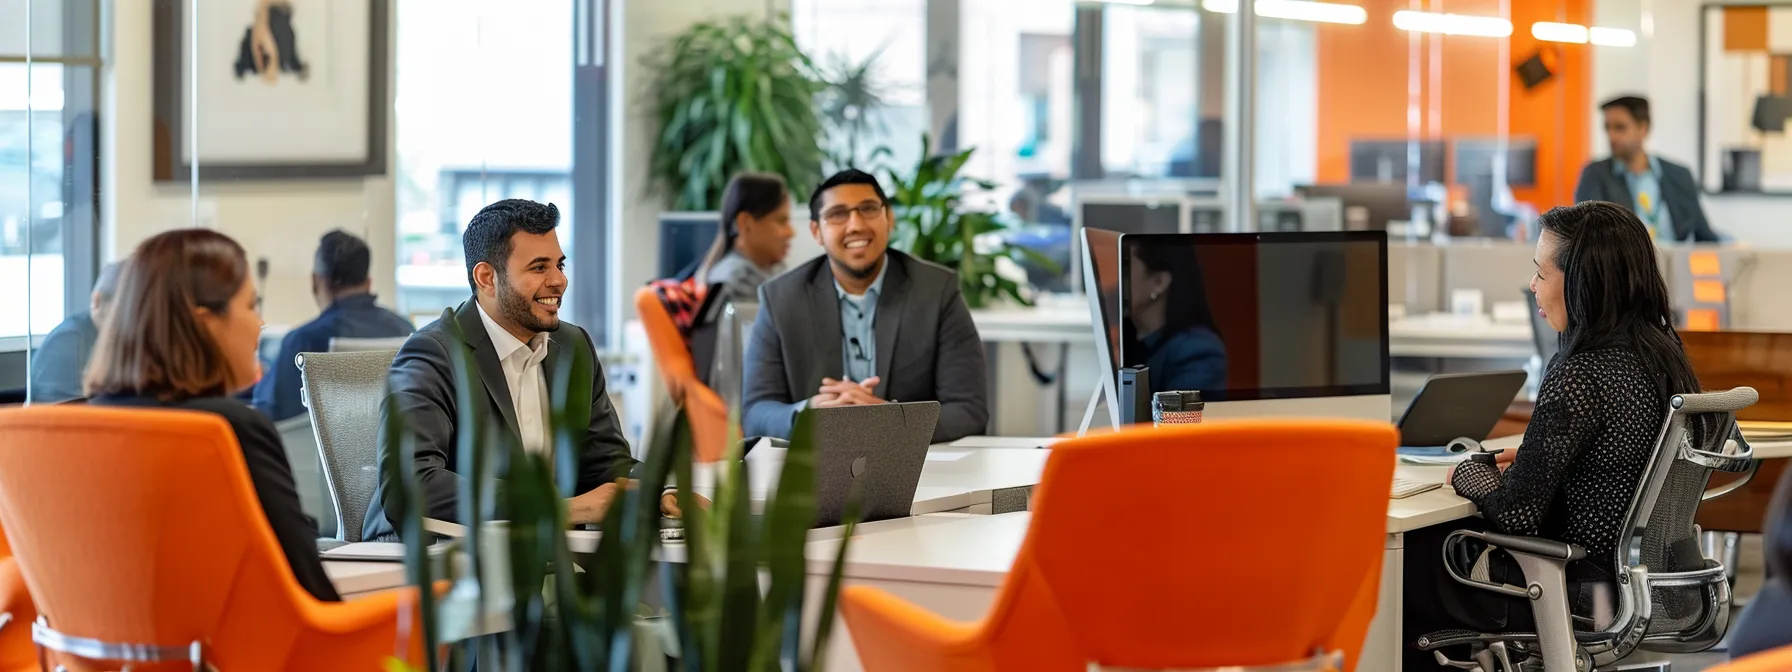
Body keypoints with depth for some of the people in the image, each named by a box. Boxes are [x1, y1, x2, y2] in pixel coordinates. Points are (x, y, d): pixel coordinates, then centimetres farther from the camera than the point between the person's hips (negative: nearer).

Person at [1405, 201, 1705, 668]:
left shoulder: (1578, 378, -24)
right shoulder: (1662, 354, 1)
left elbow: (1515, 515, -22)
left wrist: (1468, 474, -4)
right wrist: (1530, 461, 13)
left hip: (1575, 594, -9)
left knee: (1409, 561, 11)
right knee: (1442, 542, 24)